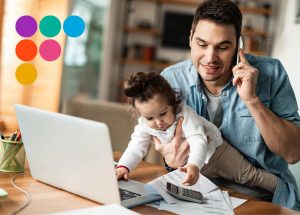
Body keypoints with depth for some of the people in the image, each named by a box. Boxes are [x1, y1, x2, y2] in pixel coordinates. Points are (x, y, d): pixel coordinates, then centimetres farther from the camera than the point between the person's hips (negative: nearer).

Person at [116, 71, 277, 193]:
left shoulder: (185, 114, -35)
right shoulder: (144, 126, -18)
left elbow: (198, 142, -43)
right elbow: (136, 147, -14)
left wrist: (194, 165, -61)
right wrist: (123, 166, -33)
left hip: (212, 149, -5)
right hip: (188, 161, 5)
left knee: (248, 175, -1)